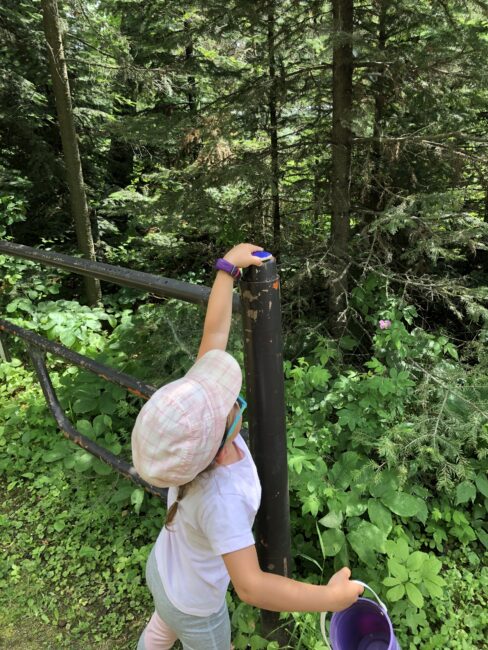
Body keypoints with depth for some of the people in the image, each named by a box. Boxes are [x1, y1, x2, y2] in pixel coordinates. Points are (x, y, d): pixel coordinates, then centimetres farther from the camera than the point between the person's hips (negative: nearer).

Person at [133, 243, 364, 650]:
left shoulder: (202, 410, -30)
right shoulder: (221, 498, -46)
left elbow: (215, 333, -27)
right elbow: (250, 586, -44)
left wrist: (228, 267, -21)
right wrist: (331, 596, -34)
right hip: (195, 607, -5)